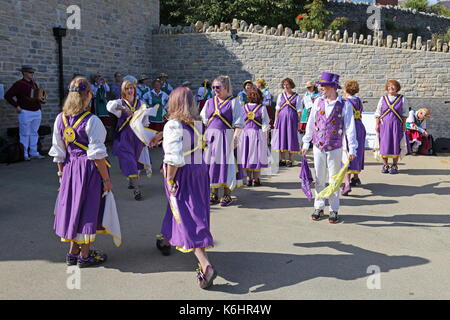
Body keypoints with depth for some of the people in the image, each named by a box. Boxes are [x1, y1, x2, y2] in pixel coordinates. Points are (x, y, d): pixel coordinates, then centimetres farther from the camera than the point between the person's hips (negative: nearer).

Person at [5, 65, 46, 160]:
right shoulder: (18, 84, -8)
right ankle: (24, 154, 5)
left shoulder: (34, 84, 12)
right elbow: (7, 96, -11)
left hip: (37, 112, 6)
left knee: (34, 133, 9)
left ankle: (34, 153, 15)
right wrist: (17, 106, -13)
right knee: (24, 134, -1)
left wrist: (39, 104, 15)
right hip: (25, 113, -6)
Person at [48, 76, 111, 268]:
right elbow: (97, 155, -17)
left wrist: (62, 173, 18)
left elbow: (58, 153, 6)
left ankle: (73, 252, 29)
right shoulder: (91, 121, -18)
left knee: (73, 207, 16)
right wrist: (106, 179, -10)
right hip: (89, 170, -6)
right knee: (88, 209, 6)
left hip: (70, 169, 6)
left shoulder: (60, 119, 0)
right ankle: (85, 255, 18)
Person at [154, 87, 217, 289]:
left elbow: (174, 157, -24)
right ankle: (166, 241, 47)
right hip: (200, 170, 7)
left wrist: (170, 179, -13)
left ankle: (205, 265, -13)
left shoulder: (173, 124, -17)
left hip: (182, 174, -7)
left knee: (187, 218, -5)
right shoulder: (198, 123, 4)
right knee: (177, 208, 25)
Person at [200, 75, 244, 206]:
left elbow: (238, 123, -7)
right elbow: (202, 121, 15)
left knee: (226, 164, -2)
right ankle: (214, 194, 15)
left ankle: (227, 194, 7)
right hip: (211, 137, 5)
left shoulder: (233, 102, -1)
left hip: (226, 137, -5)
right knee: (212, 164, 6)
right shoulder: (209, 102, 13)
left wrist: (235, 138, -16)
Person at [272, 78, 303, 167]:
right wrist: (276, 121, 6)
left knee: (291, 138, -1)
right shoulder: (280, 96, 11)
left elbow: (299, 111, 1)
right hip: (282, 118, 3)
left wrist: (298, 122, -7)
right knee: (282, 137, 4)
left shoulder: (297, 97, 2)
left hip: (292, 119, -3)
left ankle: (290, 160, 7)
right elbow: (277, 109, 12)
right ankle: (282, 159, 13)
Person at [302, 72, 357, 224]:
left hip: (335, 149, -3)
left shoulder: (345, 105, -6)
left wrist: (352, 149, -10)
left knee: (334, 181, 6)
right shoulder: (318, 102, 3)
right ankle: (318, 208, 22)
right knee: (319, 180, 10)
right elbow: (310, 124, 9)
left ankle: (334, 210, 18)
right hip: (318, 147, 3)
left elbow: (350, 128, -6)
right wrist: (306, 143, 11)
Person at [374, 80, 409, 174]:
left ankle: (394, 165, 8)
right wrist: (377, 124, 0)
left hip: (397, 125, -1)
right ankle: (385, 165, 10)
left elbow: (405, 112, 7)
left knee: (395, 144, -2)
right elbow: (378, 113, 8)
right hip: (384, 125, 1)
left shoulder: (402, 99, 4)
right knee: (384, 144, -2)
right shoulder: (383, 99, 7)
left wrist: (404, 124, 0)